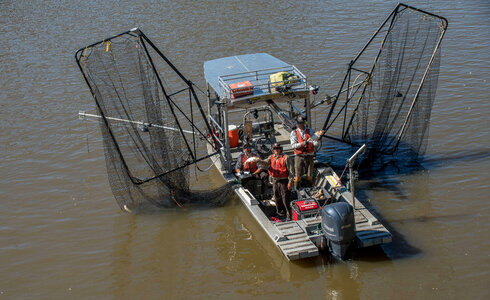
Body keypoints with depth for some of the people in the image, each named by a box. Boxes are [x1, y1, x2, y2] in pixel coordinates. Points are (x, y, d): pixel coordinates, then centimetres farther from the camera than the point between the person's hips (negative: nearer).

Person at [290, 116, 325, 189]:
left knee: (309, 176, 5)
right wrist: (302, 143, -24)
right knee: (298, 176, 0)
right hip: (299, 156, -1)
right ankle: (296, 190, 17)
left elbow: (315, 144, -5)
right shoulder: (294, 133, 1)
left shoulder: (310, 131, 5)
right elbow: (293, 145, -9)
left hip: (309, 156, 1)